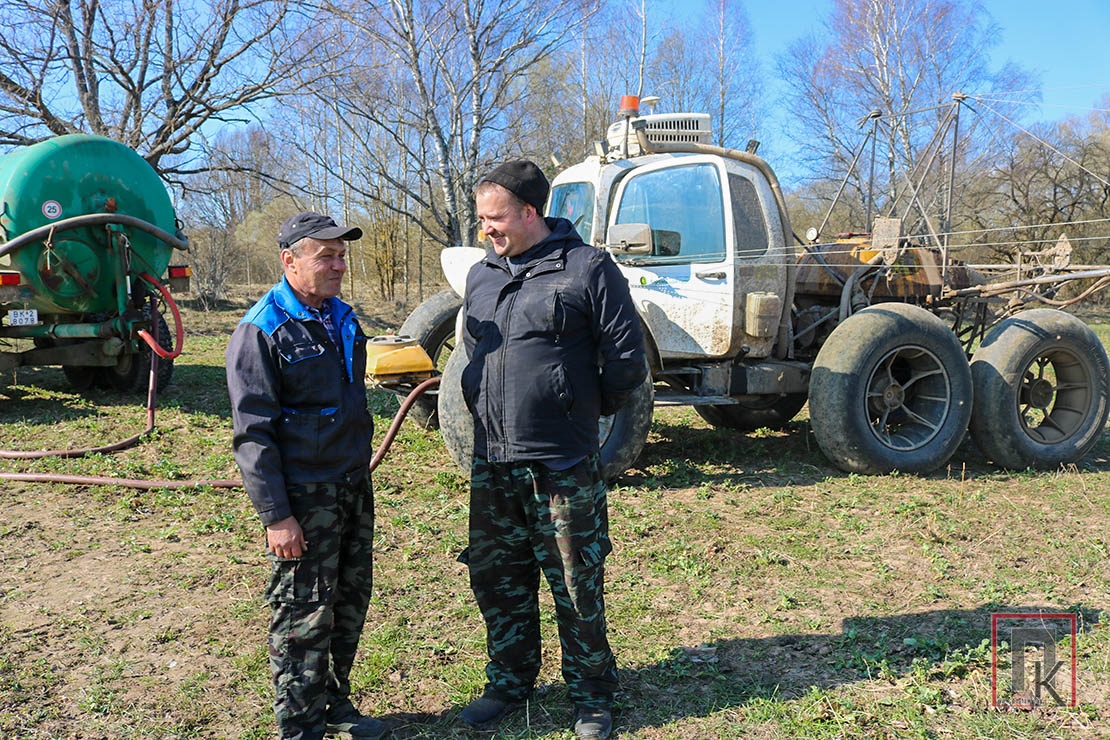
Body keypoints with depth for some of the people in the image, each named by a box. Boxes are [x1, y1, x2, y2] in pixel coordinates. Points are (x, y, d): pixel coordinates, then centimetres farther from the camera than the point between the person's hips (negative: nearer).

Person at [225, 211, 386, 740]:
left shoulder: (342, 318, 10)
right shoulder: (262, 331, -14)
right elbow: (253, 434, -16)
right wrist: (275, 516, -18)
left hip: (353, 487, 8)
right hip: (303, 496, -7)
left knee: (351, 601, 16)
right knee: (304, 616, 2)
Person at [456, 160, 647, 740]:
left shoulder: (587, 268, -8)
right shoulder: (480, 276, 12)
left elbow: (628, 361, -5)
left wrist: (582, 409, 6)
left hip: (562, 466, -6)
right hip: (491, 462, 6)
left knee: (577, 589, 6)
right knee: (496, 580, 16)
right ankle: (509, 682, 36)